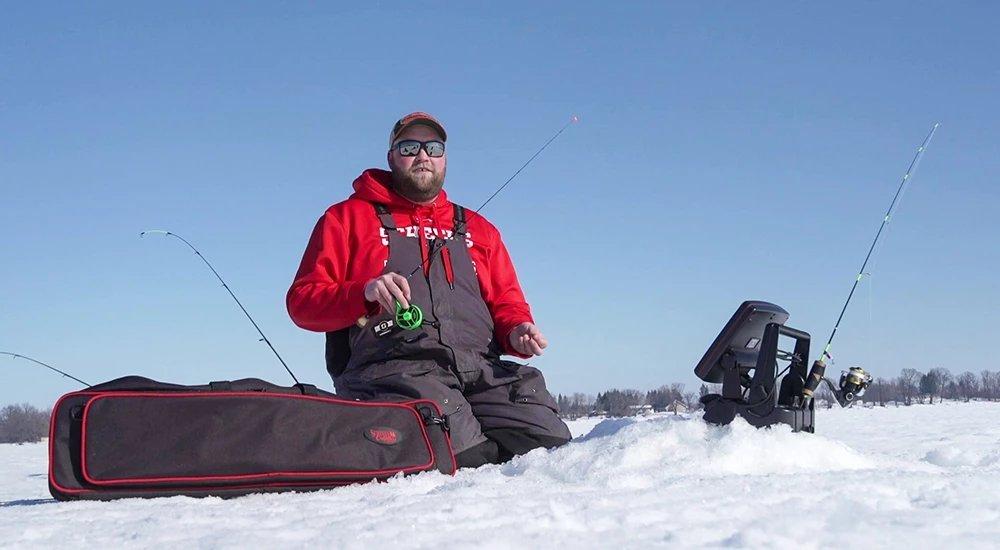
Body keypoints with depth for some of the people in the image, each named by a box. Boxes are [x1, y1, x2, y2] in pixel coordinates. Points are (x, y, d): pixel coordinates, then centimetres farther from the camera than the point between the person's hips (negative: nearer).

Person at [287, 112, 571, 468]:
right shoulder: (348, 217, 18)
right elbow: (303, 301, 9)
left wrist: (517, 332, 2)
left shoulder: (478, 229, 30)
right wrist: (365, 293, -11)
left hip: (481, 369, 4)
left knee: (549, 443, -23)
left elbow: (507, 304, 28)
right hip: (391, 367, -4)